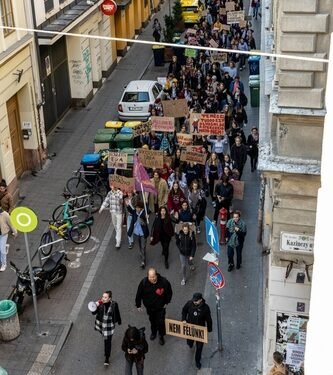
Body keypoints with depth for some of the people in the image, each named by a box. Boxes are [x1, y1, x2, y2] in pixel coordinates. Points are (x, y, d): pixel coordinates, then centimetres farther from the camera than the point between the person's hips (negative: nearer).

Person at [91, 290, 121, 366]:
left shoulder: (114, 304, -20)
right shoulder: (100, 303, -18)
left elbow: (117, 313, -3)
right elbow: (94, 313, -18)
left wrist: (119, 321, 11)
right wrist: (96, 306, -37)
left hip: (109, 325, -3)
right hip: (100, 324, 3)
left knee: (107, 342, 0)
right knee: (104, 335, 30)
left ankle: (107, 358, 10)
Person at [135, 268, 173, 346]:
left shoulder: (163, 282, -28)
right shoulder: (144, 282, -26)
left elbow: (169, 292, -8)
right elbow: (139, 294, -10)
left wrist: (166, 302, -1)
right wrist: (138, 305, -1)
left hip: (160, 307, -2)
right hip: (149, 307, 2)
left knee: (160, 322, 5)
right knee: (152, 320, 24)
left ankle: (161, 336, 33)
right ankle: (153, 332, 53)